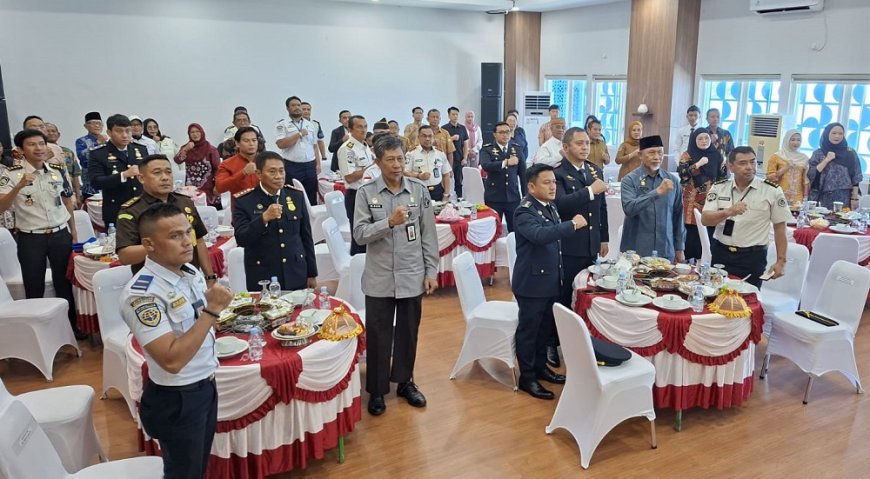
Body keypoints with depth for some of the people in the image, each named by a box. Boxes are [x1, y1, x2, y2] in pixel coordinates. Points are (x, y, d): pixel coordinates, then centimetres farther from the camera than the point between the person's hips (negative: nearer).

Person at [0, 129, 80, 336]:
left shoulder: (57, 171, 2)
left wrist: (73, 230, 14)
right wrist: (19, 186, -32)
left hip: (60, 235, 3)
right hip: (30, 238, -3)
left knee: (64, 283, 13)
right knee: (34, 288, 8)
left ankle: (71, 324, 27)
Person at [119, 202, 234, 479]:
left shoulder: (191, 272, 0)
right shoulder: (142, 294, -26)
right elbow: (172, 360, -32)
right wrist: (211, 311, -32)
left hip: (206, 386, 7)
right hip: (176, 398, -7)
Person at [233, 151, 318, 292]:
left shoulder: (296, 195, 3)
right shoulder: (244, 201, -6)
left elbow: (306, 236, 9)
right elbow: (241, 240, -14)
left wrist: (312, 274, 10)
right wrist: (264, 218, -28)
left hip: (296, 276, 3)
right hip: (262, 280, -3)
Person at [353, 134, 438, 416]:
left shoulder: (419, 191, 0)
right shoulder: (366, 193, -4)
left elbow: (429, 235, 3)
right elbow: (359, 234, -10)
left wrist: (431, 271, 1)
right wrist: (389, 222, -23)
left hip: (412, 276, 2)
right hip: (379, 279, -1)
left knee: (408, 333, 14)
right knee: (378, 335, 7)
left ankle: (405, 381, 32)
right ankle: (377, 390, 22)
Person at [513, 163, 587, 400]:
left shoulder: (550, 207, 8)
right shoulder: (525, 212, -18)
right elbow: (540, 235, -37)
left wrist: (561, 275, 18)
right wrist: (573, 224, -34)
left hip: (551, 281, 8)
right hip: (531, 283, -8)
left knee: (546, 328, 19)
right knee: (528, 330, 4)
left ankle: (540, 367, 35)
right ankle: (527, 377, 15)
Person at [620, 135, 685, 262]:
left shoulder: (673, 180, 6)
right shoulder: (630, 179, -5)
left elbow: (678, 215, 10)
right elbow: (629, 208, -20)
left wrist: (679, 248, 10)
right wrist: (657, 192, -27)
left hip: (665, 251, 3)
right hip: (636, 251, -3)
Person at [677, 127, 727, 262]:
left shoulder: (716, 155, 10)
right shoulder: (688, 155, 1)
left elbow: (722, 177, 16)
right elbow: (681, 173, -15)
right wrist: (698, 164, -18)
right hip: (693, 202, -3)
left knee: (709, 232, -1)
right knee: (693, 232, -7)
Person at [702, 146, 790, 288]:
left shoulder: (772, 191, -4)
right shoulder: (719, 188, 1)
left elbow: (780, 228, 1)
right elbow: (705, 220, -8)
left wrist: (781, 261, -1)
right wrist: (728, 212, -26)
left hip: (753, 257, -2)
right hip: (720, 253, 2)